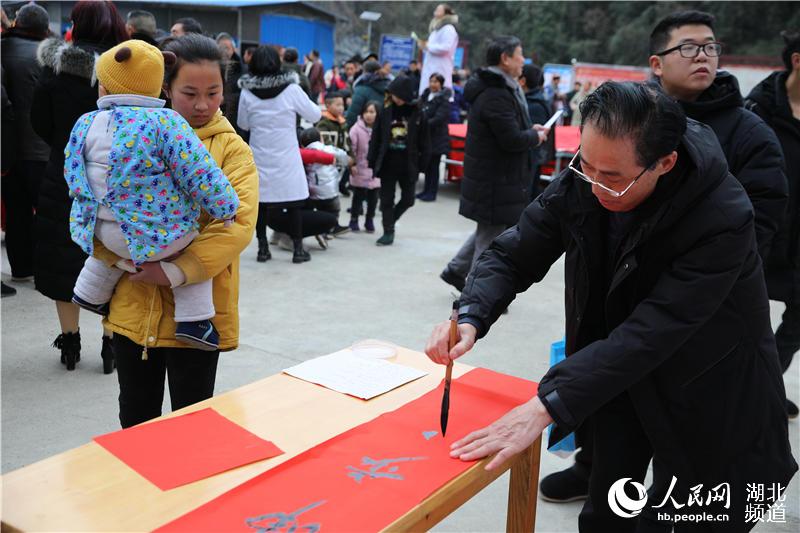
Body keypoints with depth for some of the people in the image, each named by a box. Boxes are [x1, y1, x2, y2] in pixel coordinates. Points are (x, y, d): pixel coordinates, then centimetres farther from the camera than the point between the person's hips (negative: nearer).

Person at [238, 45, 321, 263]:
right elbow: (315, 115, 0)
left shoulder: (247, 93, -6)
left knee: (261, 202, 9)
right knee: (293, 203, 8)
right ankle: (298, 249, 12)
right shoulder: (291, 89, -11)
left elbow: (243, 124, 7)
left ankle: (262, 247, 13)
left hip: (260, 157, 1)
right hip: (287, 157, -1)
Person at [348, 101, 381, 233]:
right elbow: (351, 147, -9)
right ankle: (354, 220, 22)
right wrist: (352, 164, -13)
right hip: (360, 170, -2)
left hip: (377, 171, 2)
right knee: (358, 196, 8)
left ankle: (370, 220, 25)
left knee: (373, 197, 10)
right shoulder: (357, 128, -8)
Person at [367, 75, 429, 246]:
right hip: (388, 162, 0)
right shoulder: (385, 112, 0)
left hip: (408, 163, 0)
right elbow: (376, 138, 3)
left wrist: (423, 161, -3)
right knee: (387, 199, 4)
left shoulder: (417, 114, -3)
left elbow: (423, 141, 1)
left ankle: (389, 222, 31)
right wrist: (372, 160, -1)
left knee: (408, 199, 8)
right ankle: (388, 232, 14)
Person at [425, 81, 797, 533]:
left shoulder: (723, 219, -31)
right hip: (622, 379, 4)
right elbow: (515, 255, -10)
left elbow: (650, 334, -37)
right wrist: (470, 317, -30)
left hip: (706, 399, -3)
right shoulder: (582, 180, -17)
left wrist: (547, 405, -43)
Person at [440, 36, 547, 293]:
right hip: (495, 180, -10)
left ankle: (456, 270, 32)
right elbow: (512, 139, -26)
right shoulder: (496, 96, -22)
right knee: (490, 236, 2)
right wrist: (536, 136, -7)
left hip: (489, 174, 10)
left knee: (488, 230, 22)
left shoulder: (498, 88, 12)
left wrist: (529, 129, 8)